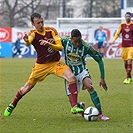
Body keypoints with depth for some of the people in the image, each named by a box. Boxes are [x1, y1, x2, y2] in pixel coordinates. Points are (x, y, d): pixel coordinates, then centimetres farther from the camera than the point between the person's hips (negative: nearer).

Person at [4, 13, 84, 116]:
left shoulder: (51, 31, -5)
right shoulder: (33, 34, -11)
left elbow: (60, 47, -8)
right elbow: (28, 42, -35)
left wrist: (49, 44, -28)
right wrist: (26, 41, -61)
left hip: (55, 63, 1)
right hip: (41, 65, -1)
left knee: (71, 77, -23)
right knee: (28, 87, 5)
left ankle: (74, 106, -21)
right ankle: (12, 106, 31)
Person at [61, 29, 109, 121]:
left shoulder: (87, 47, -21)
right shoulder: (65, 41, -18)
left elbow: (99, 60, -12)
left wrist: (102, 78, -14)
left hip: (82, 71, -1)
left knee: (90, 87, -34)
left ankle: (100, 114, -25)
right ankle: (80, 106, 35)